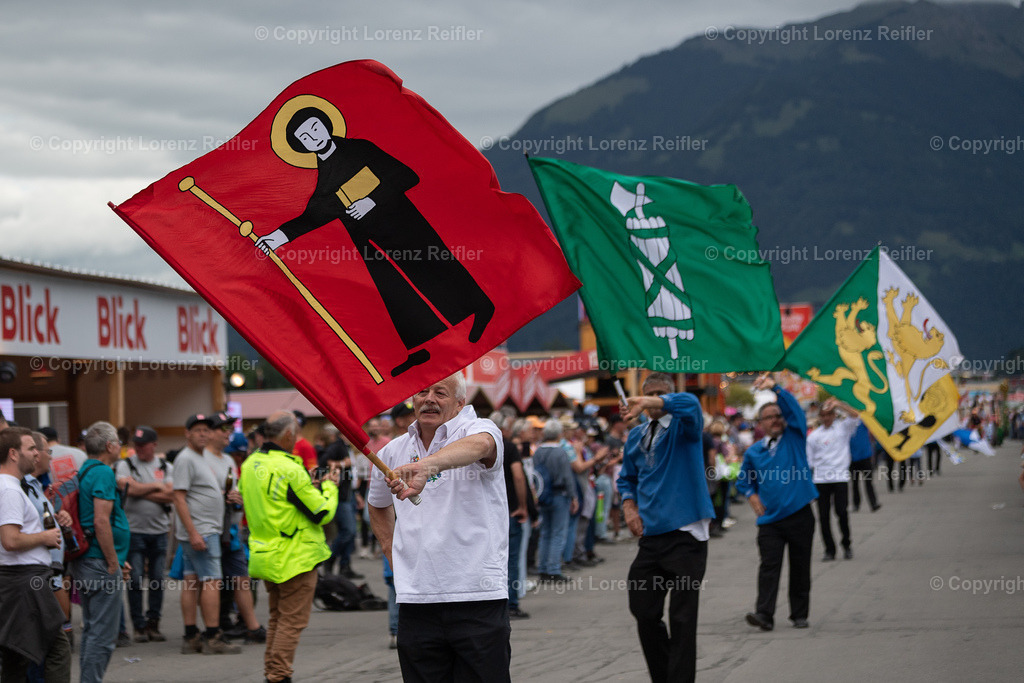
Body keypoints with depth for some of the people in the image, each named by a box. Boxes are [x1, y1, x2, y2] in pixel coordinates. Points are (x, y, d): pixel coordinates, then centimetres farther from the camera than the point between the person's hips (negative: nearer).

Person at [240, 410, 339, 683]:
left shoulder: (250, 465, 4)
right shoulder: (290, 470, -22)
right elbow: (323, 513, -17)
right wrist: (329, 487, 3)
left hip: (265, 555, 8)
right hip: (295, 558, -8)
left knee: (277, 617, 19)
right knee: (292, 620, 0)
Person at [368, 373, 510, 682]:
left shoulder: (479, 429, -4)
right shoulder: (392, 452, 13)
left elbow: (478, 446, -32)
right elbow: (378, 505, 33)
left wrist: (426, 466, -50)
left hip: (479, 597, -4)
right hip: (416, 602, 4)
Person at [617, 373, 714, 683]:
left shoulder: (682, 426, -3)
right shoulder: (636, 437, 14)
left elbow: (689, 404, -27)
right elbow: (627, 478, 26)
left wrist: (649, 403, -41)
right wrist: (629, 505, 6)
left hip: (685, 535, -6)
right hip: (651, 536, 6)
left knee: (682, 618, -6)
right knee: (645, 613, 9)